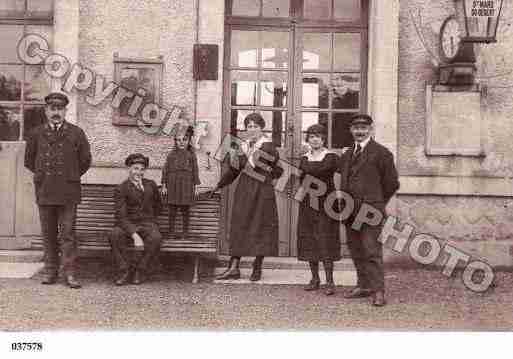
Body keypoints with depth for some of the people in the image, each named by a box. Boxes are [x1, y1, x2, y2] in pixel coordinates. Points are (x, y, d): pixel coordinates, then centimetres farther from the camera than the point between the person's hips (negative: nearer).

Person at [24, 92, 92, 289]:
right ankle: (50, 271, 16)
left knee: (68, 233, -3)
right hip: (44, 191, 2)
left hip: (68, 191, -2)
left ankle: (69, 272, 1)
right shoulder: (37, 133, 8)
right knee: (48, 233, 7)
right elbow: (29, 160, 19)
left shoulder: (76, 133, 3)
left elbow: (85, 160, 11)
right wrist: (43, 175, 14)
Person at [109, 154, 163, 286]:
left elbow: (158, 205, 27)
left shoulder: (151, 185, 9)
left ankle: (141, 269, -12)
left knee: (156, 238, -33)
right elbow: (121, 216, -13)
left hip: (147, 225, 1)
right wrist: (134, 235, -26)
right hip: (128, 225, -1)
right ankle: (125, 269, -16)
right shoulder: (121, 189, -3)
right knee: (115, 234, -35)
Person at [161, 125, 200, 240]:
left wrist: (195, 186, 1)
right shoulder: (171, 155, 6)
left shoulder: (191, 155, 5)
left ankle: (185, 231, 15)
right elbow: (165, 170, 6)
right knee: (172, 209, 5)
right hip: (173, 185, 1)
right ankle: (171, 231, 14)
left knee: (185, 210, 5)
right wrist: (164, 185, 1)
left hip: (186, 185, -1)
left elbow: (195, 171, 5)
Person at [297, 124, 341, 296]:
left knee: (325, 241, -8)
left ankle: (329, 281, -4)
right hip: (307, 202, 5)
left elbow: (321, 169, -19)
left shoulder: (331, 157, -1)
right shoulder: (305, 158, 15)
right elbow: (302, 181, 13)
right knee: (309, 241, 5)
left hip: (325, 202, -5)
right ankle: (315, 279, 16)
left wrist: (305, 168, -6)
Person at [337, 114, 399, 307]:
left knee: (372, 250, -9)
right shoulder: (346, 155, 17)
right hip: (350, 211, 7)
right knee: (356, 250, 11)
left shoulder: (381, 153, -2)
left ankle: (378, 291, -4)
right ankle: (364, 286, 21)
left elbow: (391, 183, 0)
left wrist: (376, 203, 4)